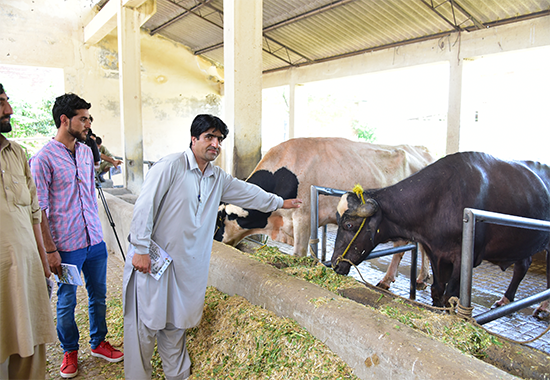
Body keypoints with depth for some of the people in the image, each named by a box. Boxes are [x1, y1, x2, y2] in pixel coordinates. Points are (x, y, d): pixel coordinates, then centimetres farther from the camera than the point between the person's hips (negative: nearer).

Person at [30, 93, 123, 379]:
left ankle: (98, 343, 35)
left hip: (95, 240, 6)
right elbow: (39, 208, -12)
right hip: (67, 245, -6)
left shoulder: (86, 151, 8)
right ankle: (70, 352, 32)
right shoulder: (44, 158, -12)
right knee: (67, 301, 10)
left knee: (98, 295, 16)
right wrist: (50, 250, -13)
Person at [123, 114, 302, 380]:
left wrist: (280, 202, 31)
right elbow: (144, 206, -14)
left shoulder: (218, 179, 10)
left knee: (176, 323, 17)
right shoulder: (170, 166, -13)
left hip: (186, 266, 6)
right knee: (146, 322, 3)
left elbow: (248, 192, 23)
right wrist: (141, 250, -16)